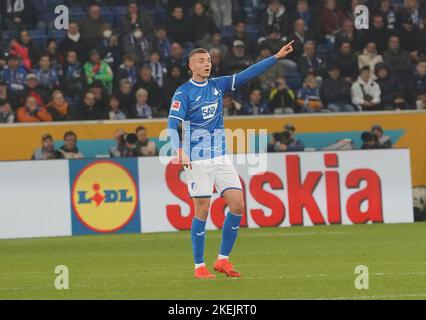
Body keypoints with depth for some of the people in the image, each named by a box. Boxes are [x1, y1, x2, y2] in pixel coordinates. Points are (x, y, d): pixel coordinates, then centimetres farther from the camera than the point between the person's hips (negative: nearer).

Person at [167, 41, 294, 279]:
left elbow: (248, 74, 8)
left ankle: (223, 260, 7)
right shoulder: (183, 93, -7)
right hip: (197, 160, -6)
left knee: (238, 205, -4)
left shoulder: (218, 85, 9)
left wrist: (276, 57, 1)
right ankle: (200, 266, 5)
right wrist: (180, 151, -33)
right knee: (202, 211, -5)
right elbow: (173, 125, -16)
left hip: (221, 157, 6)